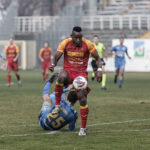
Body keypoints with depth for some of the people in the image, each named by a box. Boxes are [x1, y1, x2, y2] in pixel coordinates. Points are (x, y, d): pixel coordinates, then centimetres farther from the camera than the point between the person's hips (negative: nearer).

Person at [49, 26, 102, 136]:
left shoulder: (88, 44, -6)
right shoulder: (65, 43, -5)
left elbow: (97, 58, 4)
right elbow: (57, 56, -6)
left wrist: (99, 70, -11)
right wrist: (54, 64, -28)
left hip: (81, 73, 0)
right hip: (68, 70, 0)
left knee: (82, 98, -14)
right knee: (61, 77, -38)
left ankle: (83, 128, 0)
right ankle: (57, 105, -21)